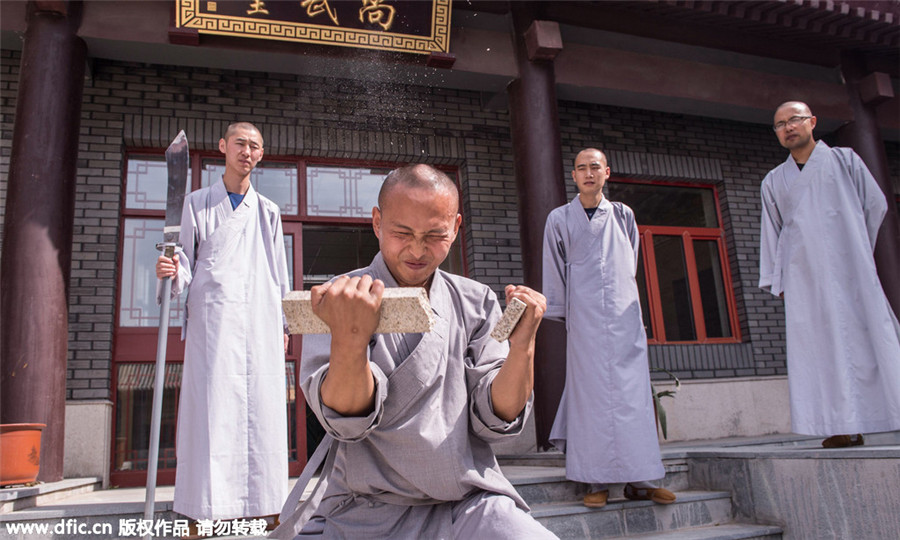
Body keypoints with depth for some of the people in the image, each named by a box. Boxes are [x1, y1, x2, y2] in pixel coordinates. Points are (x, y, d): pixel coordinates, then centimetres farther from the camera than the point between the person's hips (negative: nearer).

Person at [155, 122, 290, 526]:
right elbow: (187, 264, 9)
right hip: (212, 317, -2)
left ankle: (261, 500, 8)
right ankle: (206, 506, 0)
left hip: (259, 320, 2)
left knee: (261, 406, -1)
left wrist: (283, 324, 14)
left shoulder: (268, 212, 16)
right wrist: (173, 272, -14)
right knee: (211, 405, -7)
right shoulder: (197, 204, 12)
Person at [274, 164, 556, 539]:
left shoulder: (476, 303, 4)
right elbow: (345, 420, -14)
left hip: (468, 505, 1)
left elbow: (495, 421, -1)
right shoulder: (337, 302, -2)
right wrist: (349, 340, -32)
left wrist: (522, 347, -17)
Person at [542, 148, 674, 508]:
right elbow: (554, 271, 8)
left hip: (624, 315, 2)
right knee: (590, 394, -4)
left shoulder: (623, 216, 13)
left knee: (633, 393, -1)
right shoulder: (560, 219, 6)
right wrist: (561, 311, 7)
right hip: (585, 318, -2)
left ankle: (640, 480, 5)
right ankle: (597, 482, 1)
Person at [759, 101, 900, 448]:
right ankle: (844, 426, -7)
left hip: (850, 270, -1)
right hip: (804, 275, 1)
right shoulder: (773, 181, 17)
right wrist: (777, 280, 6)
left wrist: (856, 250, 10)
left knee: (868, 337, -7)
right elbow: (772, 233, 13)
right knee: (820, 347, -6)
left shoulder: (844, 160, 13)